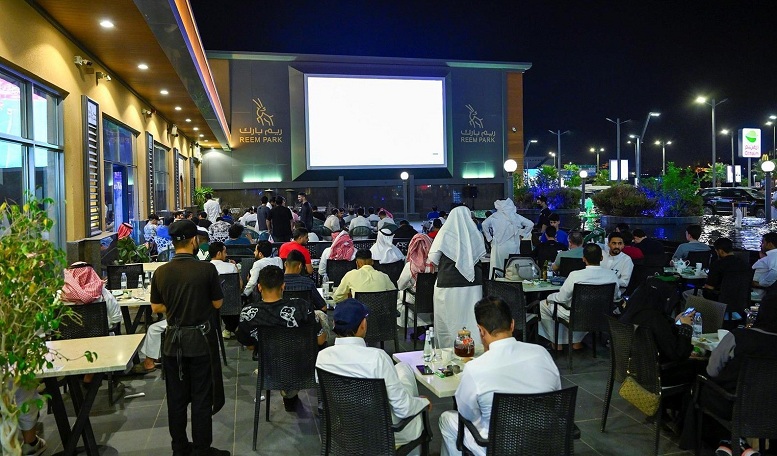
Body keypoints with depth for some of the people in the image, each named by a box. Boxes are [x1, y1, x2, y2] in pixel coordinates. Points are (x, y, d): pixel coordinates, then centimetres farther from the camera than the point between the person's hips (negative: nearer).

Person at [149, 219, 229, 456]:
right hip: (201, 339, -4)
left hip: (173, 340, 4)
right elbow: (217, 303, -7)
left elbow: (156, 308, 4)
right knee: (202, 397, 8)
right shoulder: (207, 269, -16)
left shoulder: (161, 272, -5)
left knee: (176, 397, 15)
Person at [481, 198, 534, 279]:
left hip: (499, 247, -2)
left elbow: (484, 224, -15)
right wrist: (521, 234, 10)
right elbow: (530, 224, 4)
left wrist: (489, 238, -6)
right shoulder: (516, 216, 6)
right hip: (513, 247, 2)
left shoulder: (495, 216, -1)